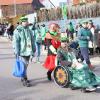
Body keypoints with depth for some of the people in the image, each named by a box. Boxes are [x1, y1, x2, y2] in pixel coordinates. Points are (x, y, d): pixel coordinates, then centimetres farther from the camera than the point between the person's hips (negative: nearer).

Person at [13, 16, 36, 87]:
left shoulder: (29, 31, 12)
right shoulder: (17, 31, -5)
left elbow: (32, 41, 16)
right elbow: (16, 42, -9)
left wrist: (33, 50, 14)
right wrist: (17, 52, -13)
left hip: (28, 51, 6)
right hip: (21, 52, -5)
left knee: (26, 65, 14)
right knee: (24, 66, -9)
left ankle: (23, 77, 29)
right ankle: (24, 80, -3)